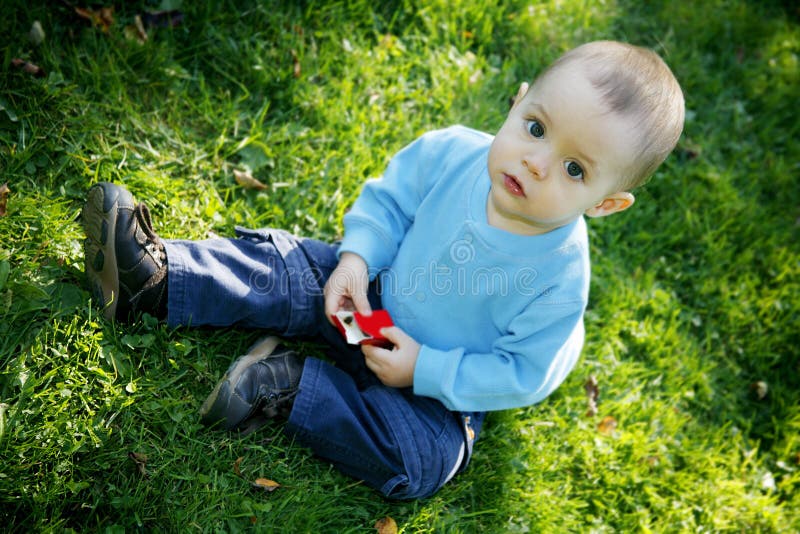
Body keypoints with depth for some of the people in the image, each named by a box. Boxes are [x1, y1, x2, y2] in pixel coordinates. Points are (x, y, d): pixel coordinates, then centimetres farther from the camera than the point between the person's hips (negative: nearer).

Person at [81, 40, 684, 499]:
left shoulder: (559, 281, -32)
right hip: (375, 302, 4)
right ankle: (155, 276, -2)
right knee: (286, 269, -6)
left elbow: (520, 376, -22)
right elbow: (388, 197, -4)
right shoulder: (451, 154, -22)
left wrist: (424, 369, -25)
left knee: (421, 460, -26)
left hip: (443, 385, -3)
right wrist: (357, 257, -19)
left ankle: (293, 385, -20)